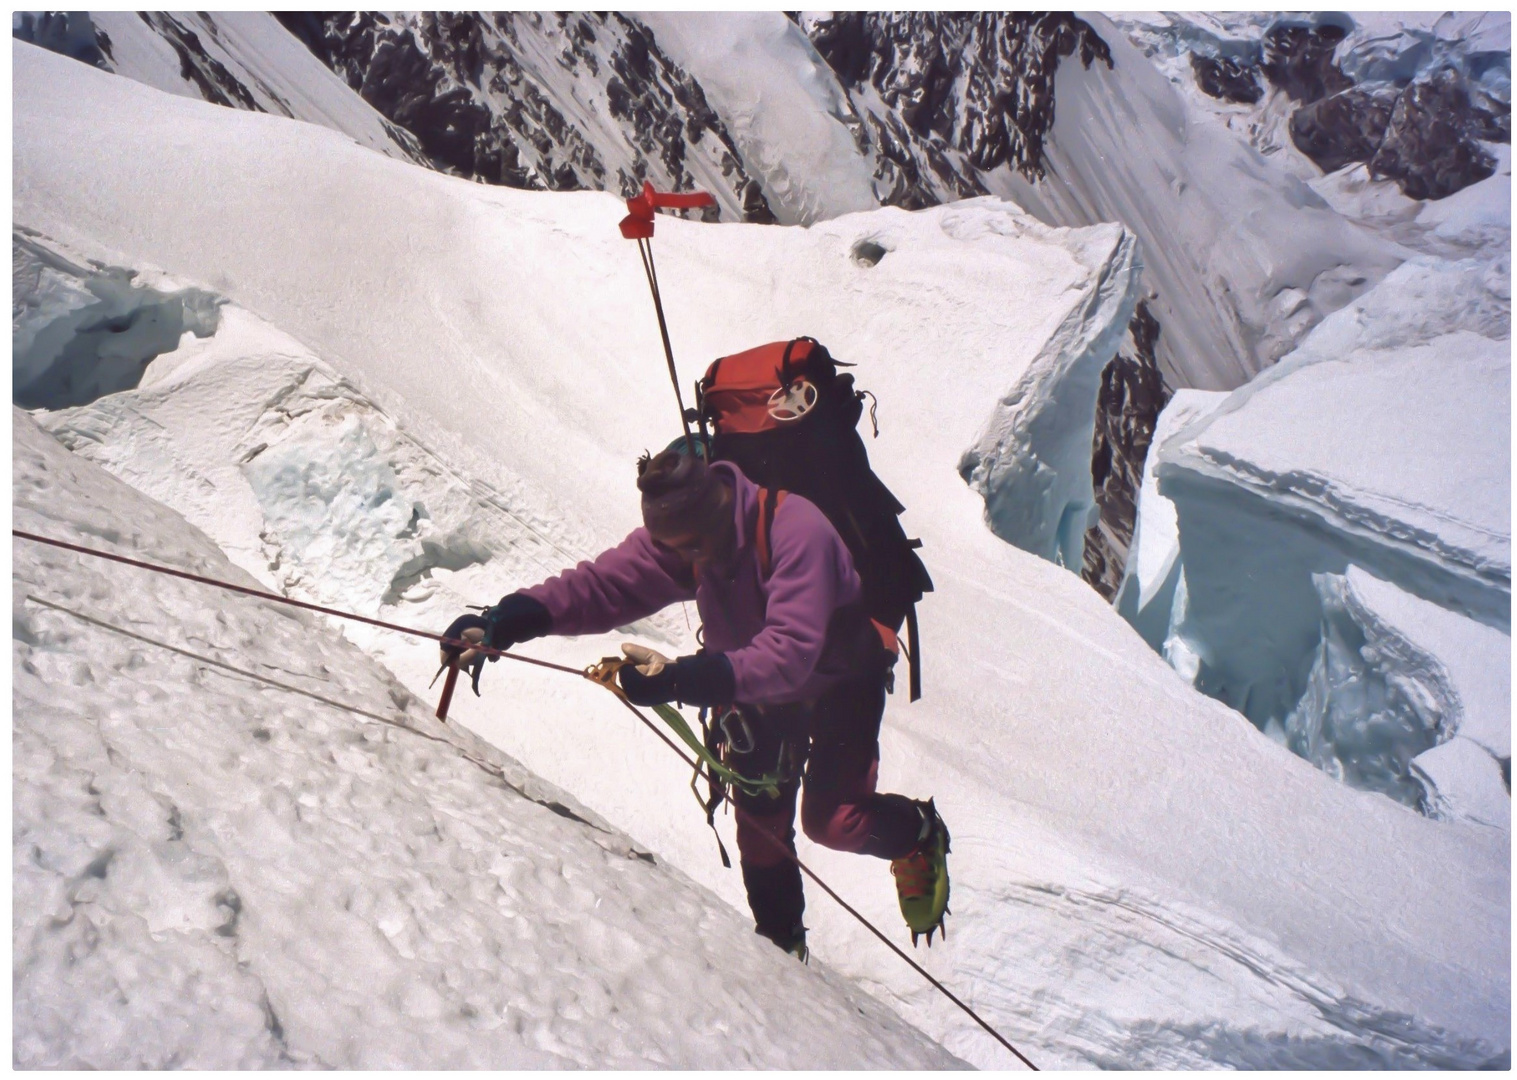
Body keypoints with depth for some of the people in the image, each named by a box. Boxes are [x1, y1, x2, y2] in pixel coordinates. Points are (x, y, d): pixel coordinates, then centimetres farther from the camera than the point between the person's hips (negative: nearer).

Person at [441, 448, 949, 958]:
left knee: (829, 819, -13)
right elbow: (600, 584, -27)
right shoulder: (675, 536, -19)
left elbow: (791, 651, -47)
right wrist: (503, 622, -42)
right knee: (760, 820, 4)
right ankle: (780, 939, 28)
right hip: (761, 686, 6)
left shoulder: (796, 531, -38)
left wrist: (682, 679, -59)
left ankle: (921, 833, 20)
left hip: (839, 679, -5)